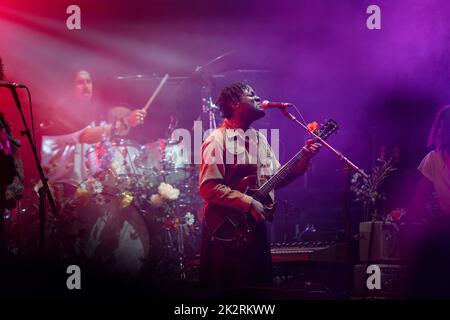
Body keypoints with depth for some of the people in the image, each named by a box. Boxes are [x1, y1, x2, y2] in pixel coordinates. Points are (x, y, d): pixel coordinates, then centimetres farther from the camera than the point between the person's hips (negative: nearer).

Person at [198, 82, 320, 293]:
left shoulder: (259, 139, 15)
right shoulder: (217, 140, -11)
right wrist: (248, 203, -22)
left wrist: (304, 160, 1)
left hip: (256, 226, 8)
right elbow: (208, 187, -19)